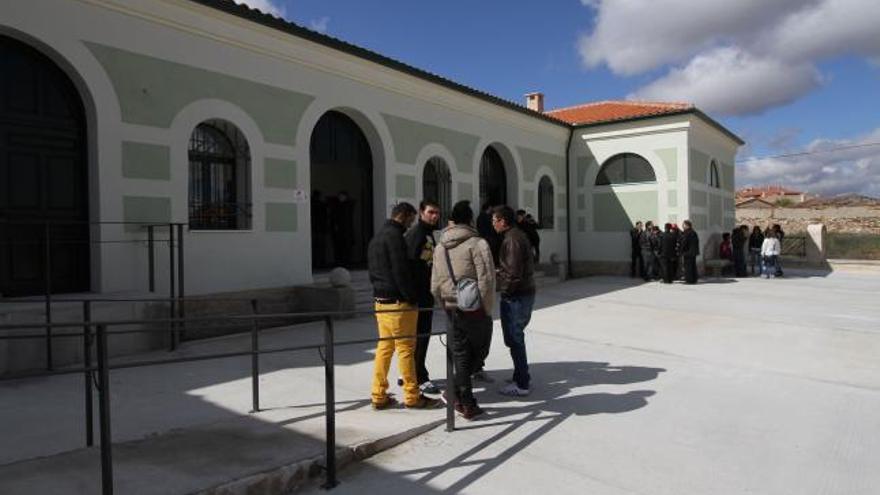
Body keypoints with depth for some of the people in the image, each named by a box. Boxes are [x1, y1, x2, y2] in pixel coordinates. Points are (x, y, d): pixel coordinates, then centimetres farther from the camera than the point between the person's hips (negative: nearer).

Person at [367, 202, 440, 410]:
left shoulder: (376, 238, 17)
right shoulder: (394, 236, -14)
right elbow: (401, 272, -18)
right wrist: (413, 298, -12)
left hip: (381, 301, 9)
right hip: (398, 302, -9)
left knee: (384, 347, 12)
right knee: (405, 348, -2)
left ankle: (379, 396, 15)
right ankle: (412, 396, 6)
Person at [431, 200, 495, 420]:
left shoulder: (440, 247, 7)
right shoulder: (477, 243, -11)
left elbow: (435, 286, 9)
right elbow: (486, 281, -17)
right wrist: (487, 310, -6)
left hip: (452, 309, 5)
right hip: (474, 309, -5)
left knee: (460, 355, 12)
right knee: (479, 350, 13)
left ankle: (466, 403, 15)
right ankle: (456, 391, 9)